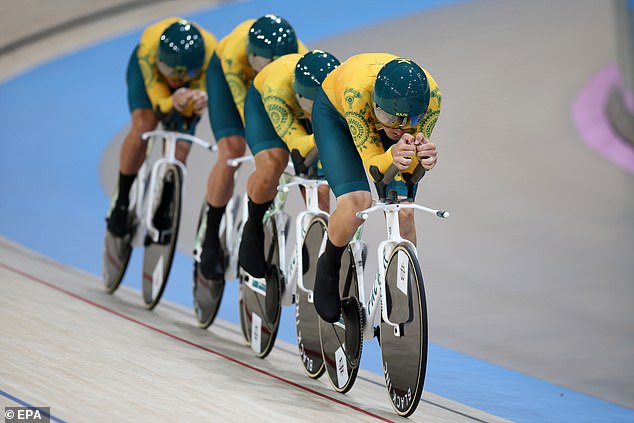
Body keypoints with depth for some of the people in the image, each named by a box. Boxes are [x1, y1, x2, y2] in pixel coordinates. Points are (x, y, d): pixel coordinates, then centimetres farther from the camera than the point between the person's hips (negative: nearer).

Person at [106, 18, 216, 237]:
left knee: (179, 149, -11)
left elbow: (191, 111, -37)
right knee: (143, 124, -27)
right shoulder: (149, 45, -42)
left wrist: (197, 105, -62)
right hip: (148, 67, -1)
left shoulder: (210, 52, -40)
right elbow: (159, 103, -39)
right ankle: (121, 202, -11)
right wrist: (173, 102, -62)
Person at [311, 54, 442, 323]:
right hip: (335, 112, -3)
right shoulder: (357, 90, -44)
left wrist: (423, 156, -50)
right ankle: (329, 268, 7)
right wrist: (392, 156, -60)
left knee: (403, 211, -14)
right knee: (356, 203, -23)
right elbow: (372, 164, -37)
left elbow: (411, 166, -27)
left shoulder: (432, 96, -36)